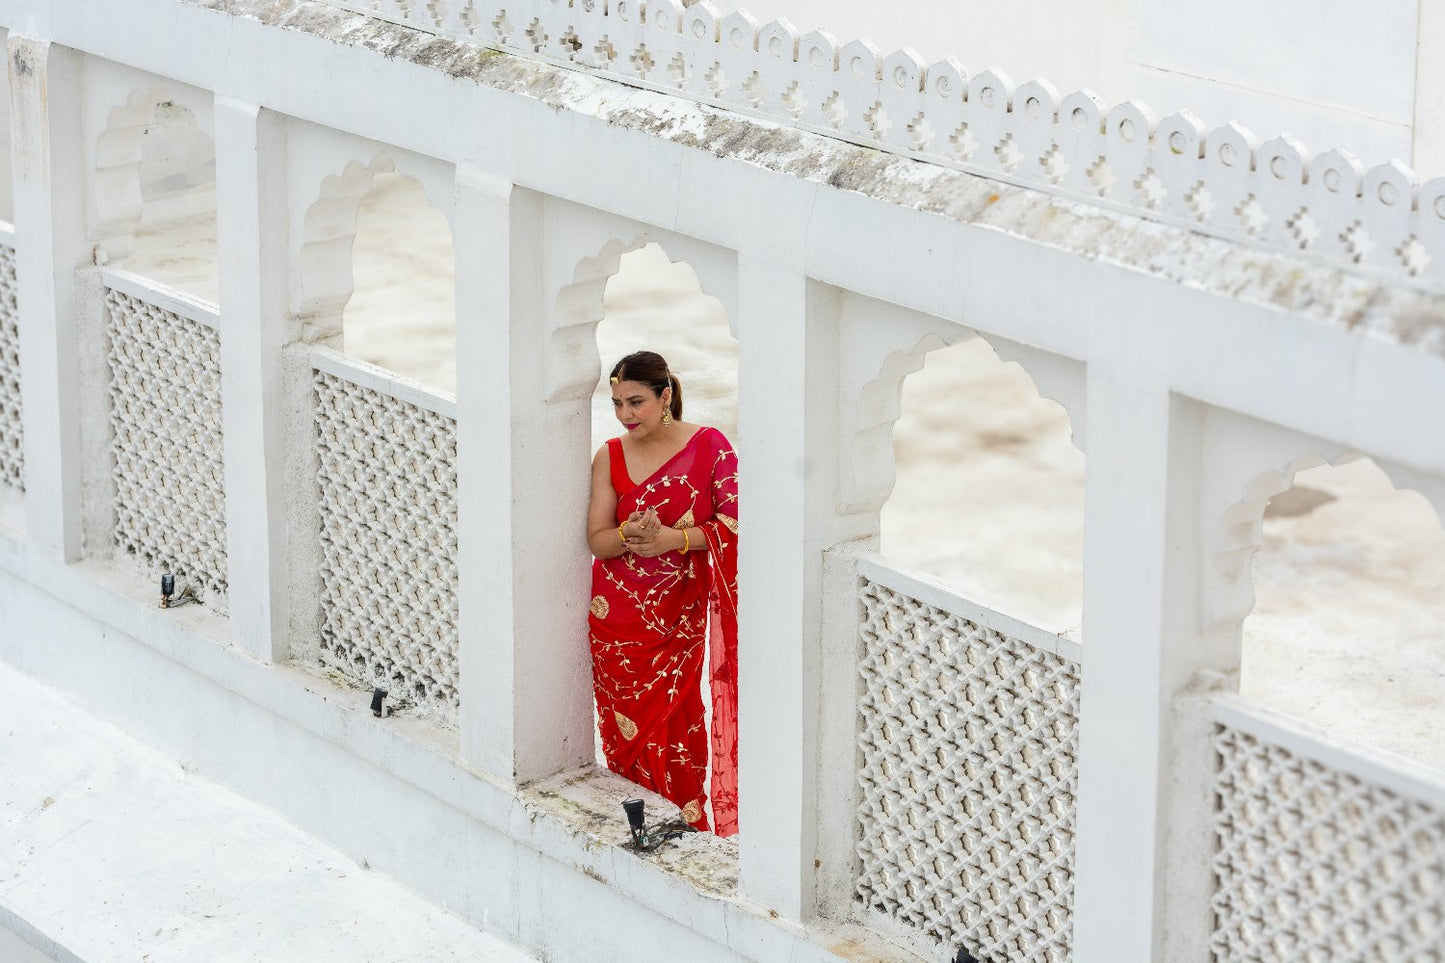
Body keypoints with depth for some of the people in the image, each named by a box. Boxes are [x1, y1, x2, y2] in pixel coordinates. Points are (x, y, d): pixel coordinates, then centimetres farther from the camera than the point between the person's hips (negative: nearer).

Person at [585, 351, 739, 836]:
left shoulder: (709, 446, -4)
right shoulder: (610, 457, 1)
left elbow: (734, 522, -9)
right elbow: (597, 540, -2)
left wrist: (673, 538, -21)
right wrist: (628, 536, -24)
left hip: (681, 613, -1)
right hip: (620, 613, 1)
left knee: (677, 727, 0)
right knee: (629, 728, 2)